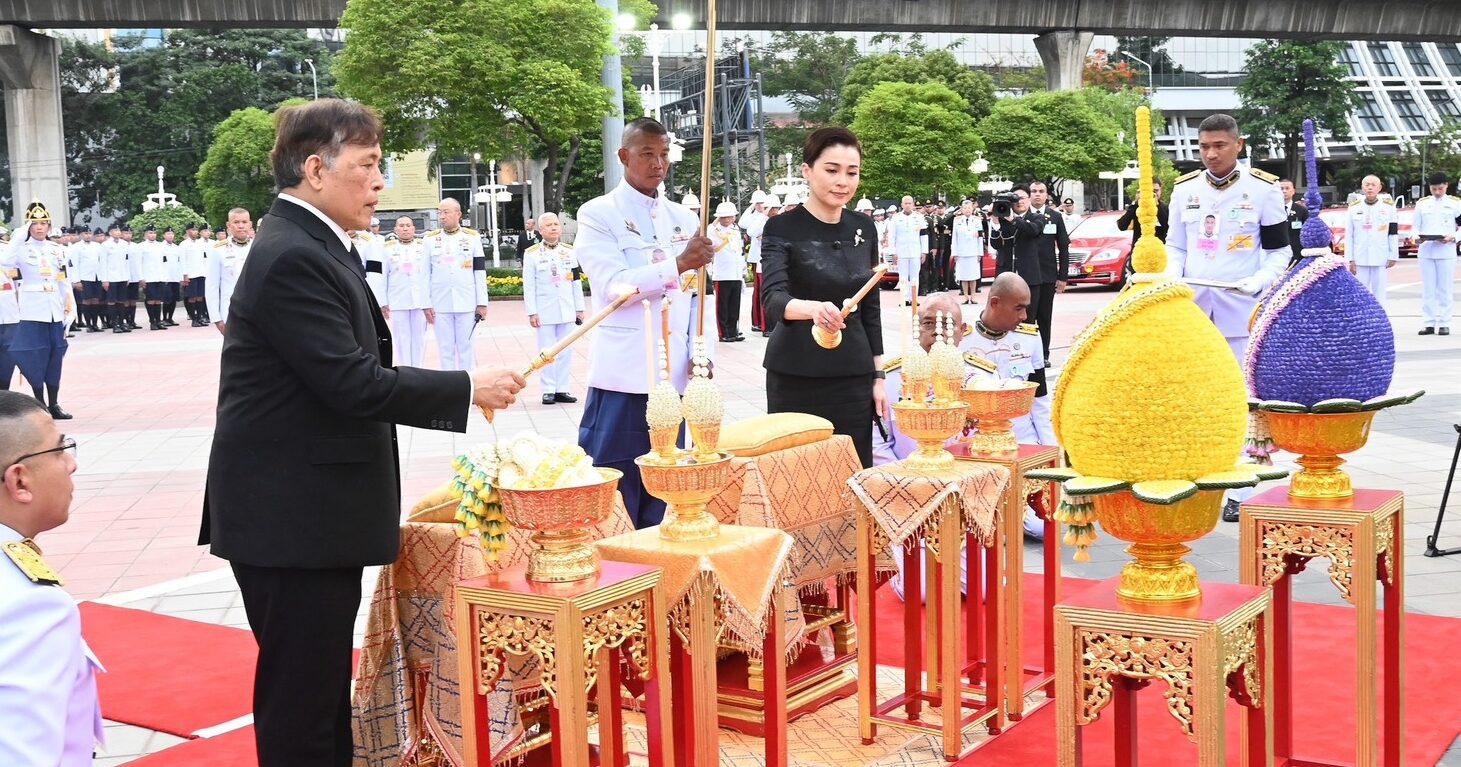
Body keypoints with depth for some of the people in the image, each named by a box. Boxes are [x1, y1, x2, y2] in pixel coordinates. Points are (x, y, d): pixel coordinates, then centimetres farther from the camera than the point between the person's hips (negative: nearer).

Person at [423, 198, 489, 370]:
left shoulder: (472, 237, 2)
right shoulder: (431, 239, 4)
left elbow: (480, 273, 2)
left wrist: (482, 303, -1)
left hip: (466, 303, -1)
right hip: (440, 304, 1)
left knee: (466, 348, 4)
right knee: (445, 349, 6)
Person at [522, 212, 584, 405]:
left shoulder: (570, 251, 7)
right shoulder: (532, 253, -2)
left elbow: (576, 282, 10)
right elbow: (529, 286, -3)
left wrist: (580, 308, 8)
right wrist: (532, 312, -7)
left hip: (567, 310, 3)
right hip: (545, 311, -3)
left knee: (566, 352, 4)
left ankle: (562, 389, 10)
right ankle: (549, 391, 6)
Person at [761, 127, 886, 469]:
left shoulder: (864, 228, 6)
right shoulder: (783, 229, -9)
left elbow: (870, 306, 14)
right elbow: (773, 298, -24)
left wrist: (878, 376, 11)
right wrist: (813, 308, -44)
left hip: (853, 376, 4)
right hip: (796, 377, -4)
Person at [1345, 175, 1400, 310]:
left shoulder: (1388, 207, 4)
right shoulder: (1354, 208, 5)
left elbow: (1394, 233, 5)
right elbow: (1349, 236, 4)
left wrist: (1393, 256, 1)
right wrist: (1350, 260, -1)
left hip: (1380, 258, 0)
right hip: (1360, 259, 0)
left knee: (1379, 294, 3)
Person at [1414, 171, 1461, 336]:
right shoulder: (1421, 203, 7)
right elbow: (1415, 227, 9)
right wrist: (1418, 237, -12)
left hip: (1446, 252, -2)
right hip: (1426, 252, 2)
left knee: (1445, 289, 1)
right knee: (1427, 290, 3)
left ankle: (1444, 323, 6)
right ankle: (1428, 323, 8)